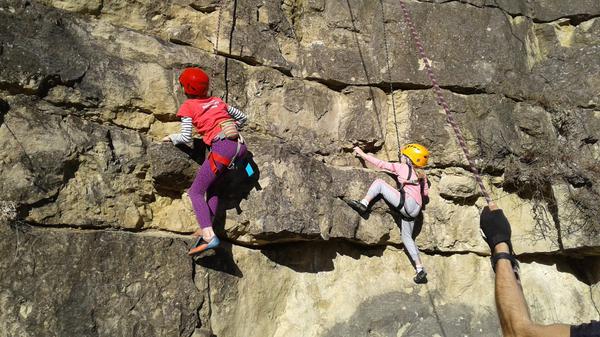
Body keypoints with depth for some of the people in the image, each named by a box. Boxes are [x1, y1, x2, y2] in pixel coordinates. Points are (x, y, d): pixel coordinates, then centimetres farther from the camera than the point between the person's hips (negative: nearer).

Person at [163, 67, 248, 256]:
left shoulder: (188, 106, 7)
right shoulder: (217, 101, 23)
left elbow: (186, 138, 2)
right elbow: (242, 117, 29)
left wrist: (171, 138, 21)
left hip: (222, 147, -7)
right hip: (240, 146, 7)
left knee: (196, 191, 1)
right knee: (211, 185, 22)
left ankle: (209, 236, -16)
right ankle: (208, 227, 11)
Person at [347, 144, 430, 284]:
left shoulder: (402, 167, 7)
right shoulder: (421, 175, 25)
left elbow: (381, 164, 7)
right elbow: (426, 192, 30)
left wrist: (362, 154, 15)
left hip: (407, 202, -8)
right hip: (414, 210, 8)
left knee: (379, 182, -5)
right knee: (407, 237, 16)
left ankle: (363, 204, -24)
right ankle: (420, 269, 13)